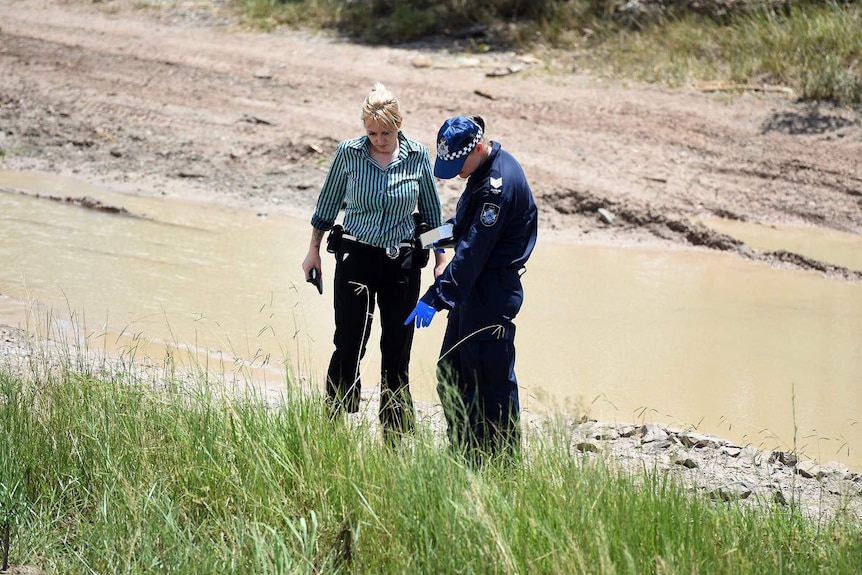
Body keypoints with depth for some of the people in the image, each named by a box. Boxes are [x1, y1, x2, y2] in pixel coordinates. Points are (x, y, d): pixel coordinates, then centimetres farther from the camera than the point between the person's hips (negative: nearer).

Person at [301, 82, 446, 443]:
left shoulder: (417, 157, -3)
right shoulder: (348, 153, -5)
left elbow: (431, 211, 9)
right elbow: (328, 202, 7)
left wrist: (440, 260, 10)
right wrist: (313, 251, 11)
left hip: (402, 263, 1)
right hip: (355, 259, -1)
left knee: (397, 349, 5)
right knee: (349, 345, -1)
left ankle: (395, 434, 14)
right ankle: (334, 424, 14)